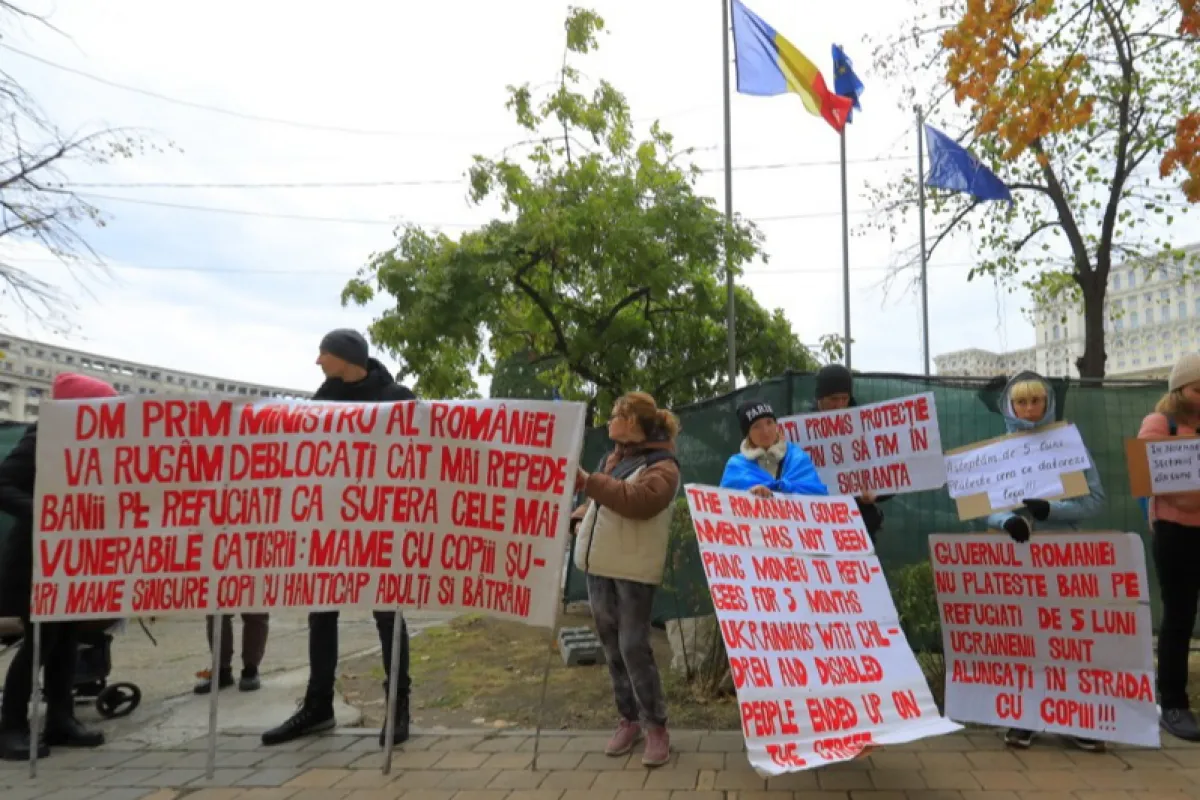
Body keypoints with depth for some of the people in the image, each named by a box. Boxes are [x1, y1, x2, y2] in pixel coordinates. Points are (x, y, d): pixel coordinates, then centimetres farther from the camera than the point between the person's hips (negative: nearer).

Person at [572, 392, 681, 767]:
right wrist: (579, 517, 6)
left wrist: (587, 482, -29)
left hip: (634, 571, -8)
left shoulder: (661, 465, -10)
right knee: (612, 648, 11)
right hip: (599, 566, 8)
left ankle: (656, 726, 6)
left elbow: (639, 500, -27)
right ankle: (629, 719, 23)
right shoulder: (611, 459, 16)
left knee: (634, 648, -8)